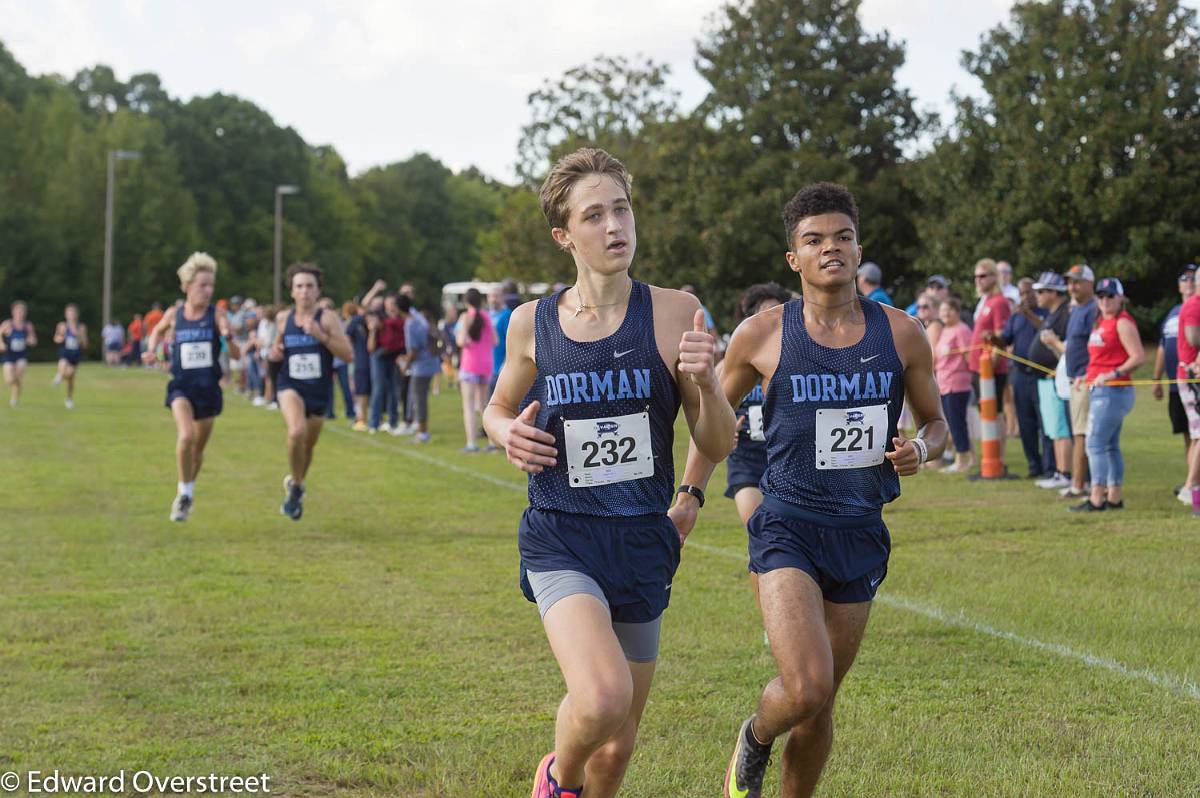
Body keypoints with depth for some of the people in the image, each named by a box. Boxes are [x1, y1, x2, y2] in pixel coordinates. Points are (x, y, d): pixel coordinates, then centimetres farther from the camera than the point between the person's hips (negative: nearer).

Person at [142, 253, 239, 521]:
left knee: (198, 448, 13)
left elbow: (236, 355, -9)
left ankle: (187, 491, 40)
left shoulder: (217, 314, -6)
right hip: (181, 386, -1)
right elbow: (158, 330, 22)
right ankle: (184, 493, -8)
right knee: (186, 436, -25)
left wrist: (228, 336, -28)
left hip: (209, 388, 1)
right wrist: (151, 350, 4)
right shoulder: (174, 314, -2)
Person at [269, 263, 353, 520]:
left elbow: (348, 354, -14)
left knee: (308, 445, 15)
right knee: (297, 431, -29)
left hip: (319, 391, 1)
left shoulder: (327, 319, -8)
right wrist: (275, 352, -3)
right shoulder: (283, 318, 2)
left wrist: (321, 336, -24)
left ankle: (295, 483, 45)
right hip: (290, 386, -1)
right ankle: (296, 486, -9)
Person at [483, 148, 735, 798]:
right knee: (603, 697, -27)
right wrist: (508, 434, -4)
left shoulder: (673, 313, -4)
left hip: (643, 544, 2)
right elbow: (499, 408, 19)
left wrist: (704, 381, -20)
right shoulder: (532, 323, -1)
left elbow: (717, 447, -1)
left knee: (617, 746, 12)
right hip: (561, 541, -2)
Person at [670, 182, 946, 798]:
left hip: (861, 534, 3)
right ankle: (754, 739, 14)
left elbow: (936, 423, 14)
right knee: (806, 690, -20)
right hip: (787, 527, -3)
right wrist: (690, 494, 4)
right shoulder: (761, 336, -3)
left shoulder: (901, 334, 2)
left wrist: (921, 449, -8)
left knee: (820, 705, 11)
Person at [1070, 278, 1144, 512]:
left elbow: (1139, 357, -19)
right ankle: (1114, 498, 18)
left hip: (1113, 391, -10)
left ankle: (1096, 499, -15)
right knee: (1110, 446, 13)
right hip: (1099, 390, 10)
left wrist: (1114, 374, -22)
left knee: (1096, 444, -13)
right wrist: (1087, 377, 15)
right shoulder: (1101, 322, 17)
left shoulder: (1123, 323, -11)